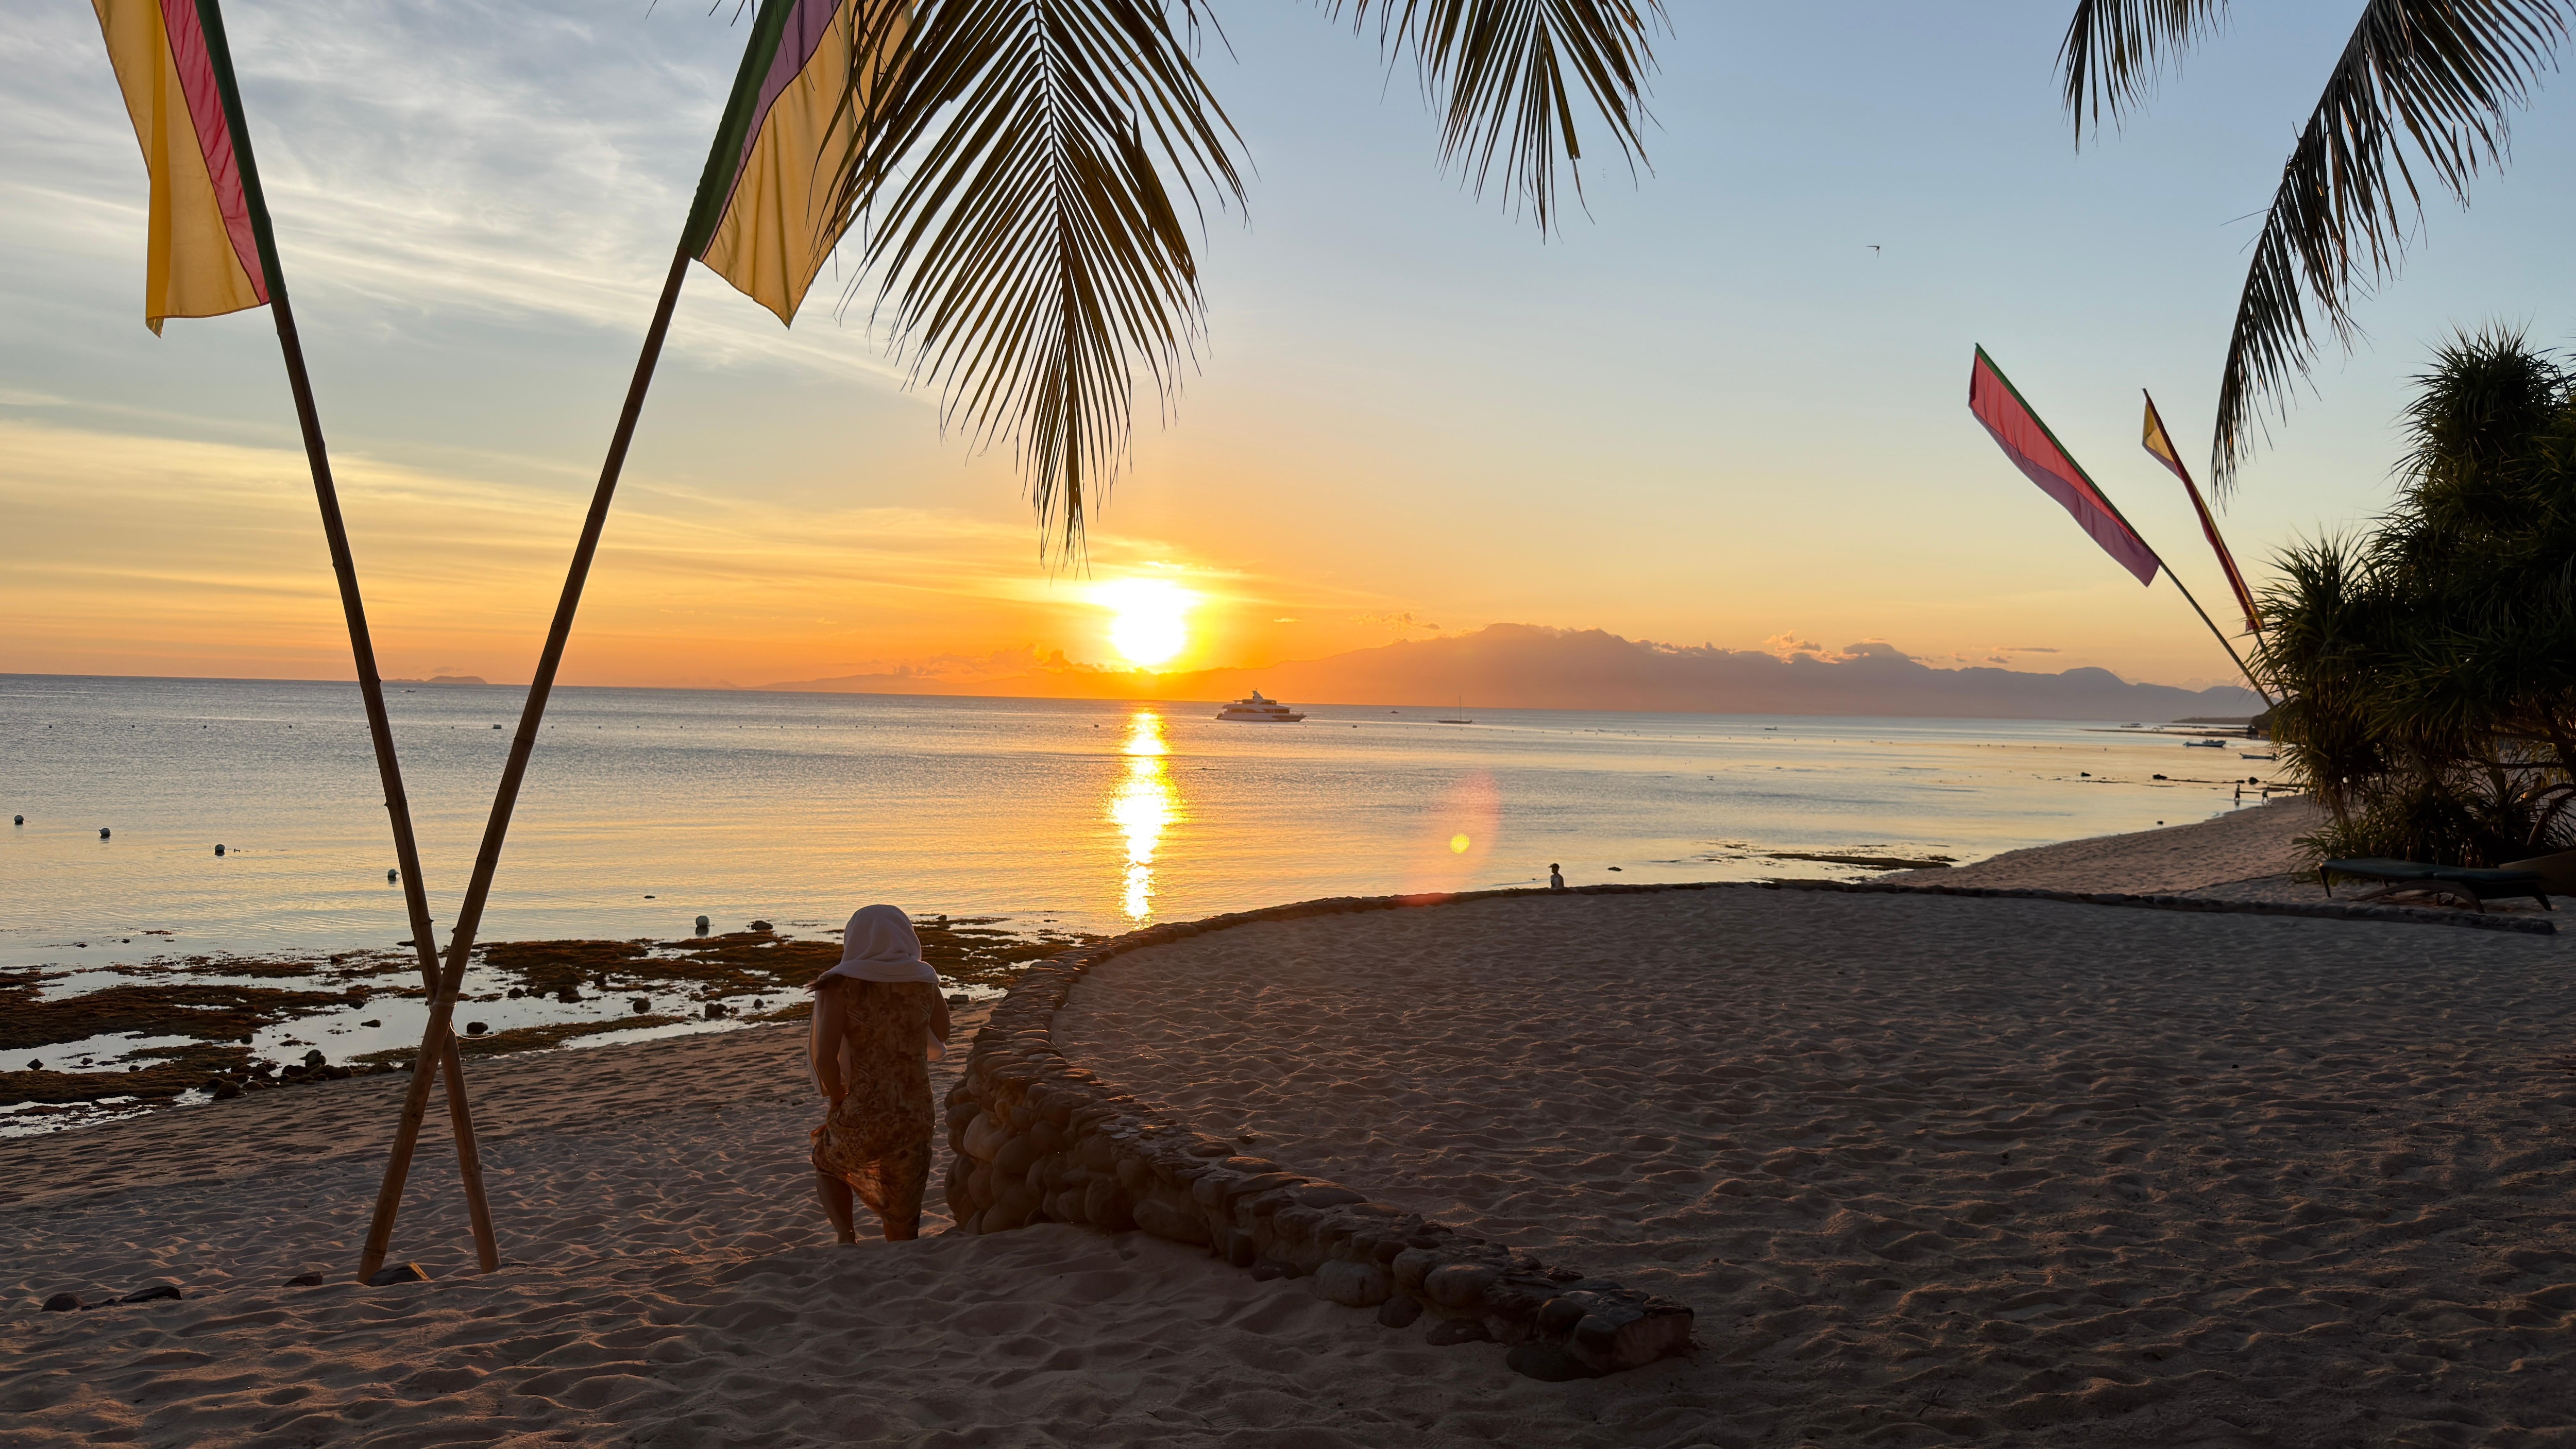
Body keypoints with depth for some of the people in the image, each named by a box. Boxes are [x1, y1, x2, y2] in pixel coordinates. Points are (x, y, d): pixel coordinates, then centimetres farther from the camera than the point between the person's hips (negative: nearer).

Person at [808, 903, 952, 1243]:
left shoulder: (841, 986, -8)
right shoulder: (925, 981, 2)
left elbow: (825, 1059, -17)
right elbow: (940, 1042, 17)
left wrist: (841, 1101, -2)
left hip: (861, 1119, -2)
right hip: (916, 1119, 3)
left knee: (828, 1162, 30)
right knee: (903, 1227, 17)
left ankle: (846, 1236, 9)